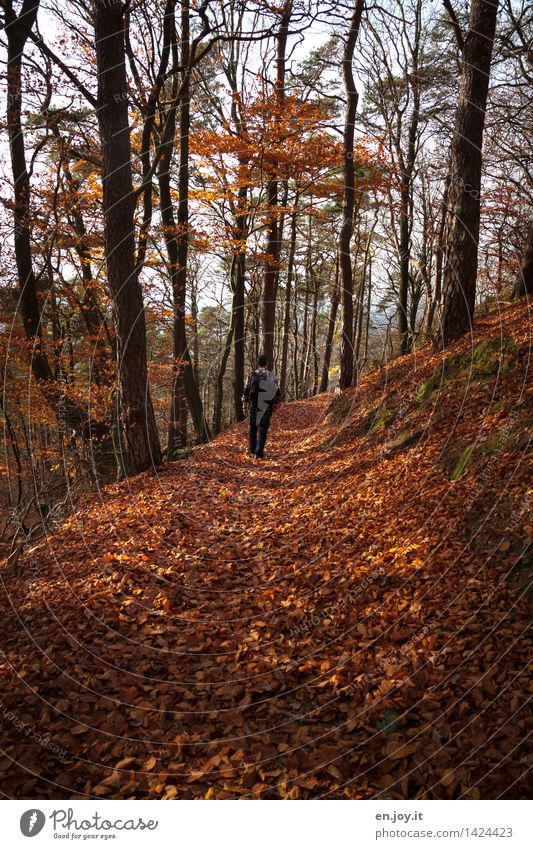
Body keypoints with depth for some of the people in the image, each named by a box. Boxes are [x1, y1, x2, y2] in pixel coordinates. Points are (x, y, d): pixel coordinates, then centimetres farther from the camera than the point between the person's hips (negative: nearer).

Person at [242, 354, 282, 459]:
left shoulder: (252, 375, -2)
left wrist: (244, 406, 4)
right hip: (267, 407, -1)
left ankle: (252, 450, 24)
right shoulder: (272, 376, -2)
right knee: (263, 430, 4)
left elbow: (246, 392, -3)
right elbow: (278, 393, -2)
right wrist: (275, 404, 13)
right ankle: (259, 452, -2)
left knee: (253, 428, 17)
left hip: (253, 407, 1)